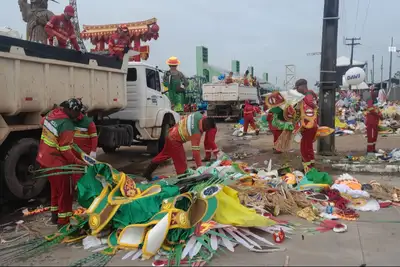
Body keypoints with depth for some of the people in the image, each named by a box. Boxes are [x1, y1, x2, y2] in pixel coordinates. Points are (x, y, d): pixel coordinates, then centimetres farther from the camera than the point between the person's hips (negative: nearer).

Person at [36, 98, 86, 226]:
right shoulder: (67, 125, -27)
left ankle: (55, 215, 36)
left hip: (44, 159, 9)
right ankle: (64, 221, 10)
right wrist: (77, 162, -15)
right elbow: (65, 150, -23)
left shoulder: (52, 113, -2)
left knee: (56, 189, 24)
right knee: (65, 192, 3)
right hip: (56, 162, -9)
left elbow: (43, 121, 23)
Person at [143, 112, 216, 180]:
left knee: (164, 154, 25)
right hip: (175, 140, -9)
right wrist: (199, 166, -25)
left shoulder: (199, 115, -14)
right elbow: (195, 151, -30)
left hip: (172, 133, 9)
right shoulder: (196, 133, -31)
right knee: (181, 163, -3)